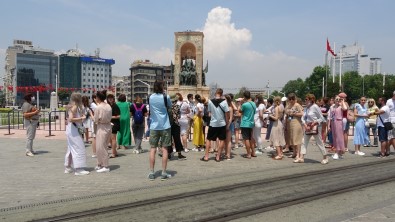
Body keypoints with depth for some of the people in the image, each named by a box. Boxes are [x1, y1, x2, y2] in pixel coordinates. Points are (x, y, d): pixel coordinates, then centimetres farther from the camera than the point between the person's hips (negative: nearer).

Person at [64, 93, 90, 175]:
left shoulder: (73, 106, 13)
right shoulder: (75, 107, -15)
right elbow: (71, 119, -25)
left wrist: (81, 116, 8)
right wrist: (81, 118, -17)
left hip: (71, 129, 10)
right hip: (73, 130, -10)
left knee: (71, 149, 17)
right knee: (79, 149, -8)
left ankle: (67, 167, 26)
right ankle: (78, 169, -7)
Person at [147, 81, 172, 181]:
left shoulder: (151, 97, 2)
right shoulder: (166, 97, -8)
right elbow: (170, 106, 6)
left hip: (154, 126, 3)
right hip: (165, 126, -2)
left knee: (153, 149, 6)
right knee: (164, 149, 3)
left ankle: (151, 173, 8)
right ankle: (164, 173, 5)